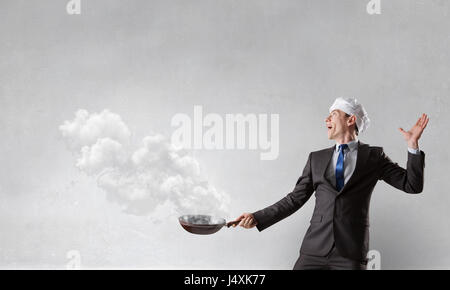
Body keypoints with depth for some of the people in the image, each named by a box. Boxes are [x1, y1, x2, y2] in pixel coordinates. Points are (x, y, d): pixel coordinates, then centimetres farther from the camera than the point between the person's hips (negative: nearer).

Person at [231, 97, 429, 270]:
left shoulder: (374, 156, 9)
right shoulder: (316, 158, 16)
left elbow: (412, 186, 6)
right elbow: (295, 199, 16)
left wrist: (413, 146, -5)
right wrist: (257, 218, 8)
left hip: (350, 254, -2)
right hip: (314, 250, 2)